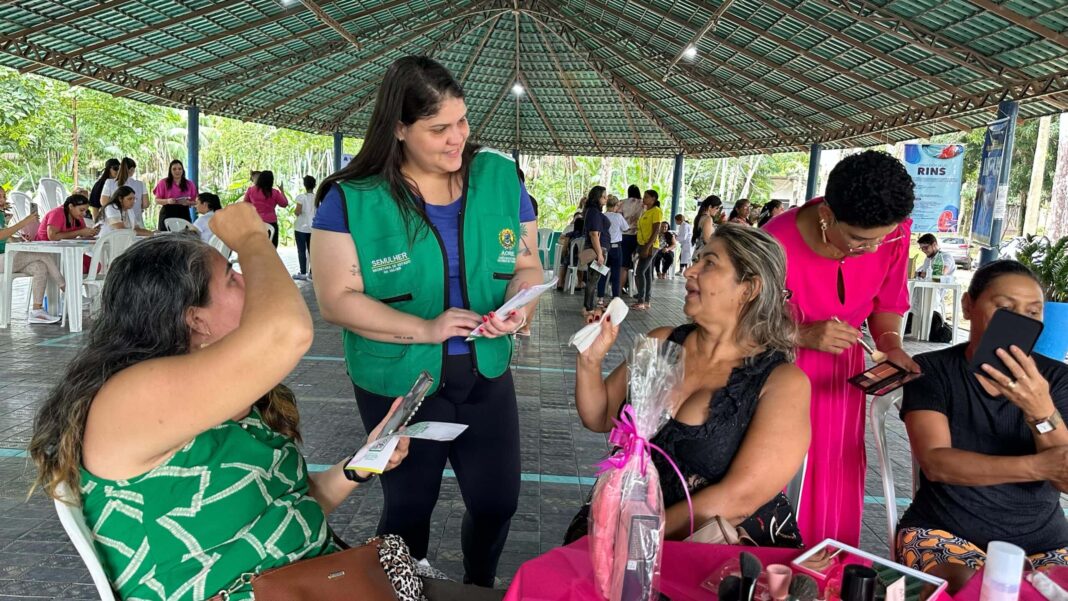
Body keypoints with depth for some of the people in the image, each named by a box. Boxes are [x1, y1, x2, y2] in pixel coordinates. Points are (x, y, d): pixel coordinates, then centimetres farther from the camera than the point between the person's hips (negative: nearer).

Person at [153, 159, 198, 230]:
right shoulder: (163, 183, 5)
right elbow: (157, 200, 5)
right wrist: (167, 201, -14)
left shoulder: (190, 184, 11)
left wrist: (188, 203, -10)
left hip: (183, 214, 1)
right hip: (167, 214, -1)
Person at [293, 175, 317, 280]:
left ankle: (303, 273, 0)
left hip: (301, 227, -4)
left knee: (301, 251, 1)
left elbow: (298, 212, -17)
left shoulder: (301, 197, -12)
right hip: (314, 228, 4)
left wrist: (294, 211, 4)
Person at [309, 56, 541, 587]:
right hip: (399, 382, -3)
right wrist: (425, 329, -25)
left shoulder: (499, 177, -4)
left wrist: (518, 307, -19)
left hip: (487, 374, 3)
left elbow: (527, 264, 3)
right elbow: (337, 299, -16)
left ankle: (480, 588, 47)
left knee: (498, 502, 16)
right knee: (408, 508, 18)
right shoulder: (352, 198, -14)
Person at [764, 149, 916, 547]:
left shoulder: (894, 232, -16)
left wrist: (890, 343, -14)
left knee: (836, 478, 9)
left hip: (841, 366, 4)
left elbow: (886, 300, 4)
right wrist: (803, 335, -31)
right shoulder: (778, 244, -30)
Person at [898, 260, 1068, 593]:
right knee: (966, 590, -31)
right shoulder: (932, 370, -6)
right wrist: (1039, 466, -30)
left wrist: (1041, 411, -28)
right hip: (943, 532, -3)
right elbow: (935, 462, -19)